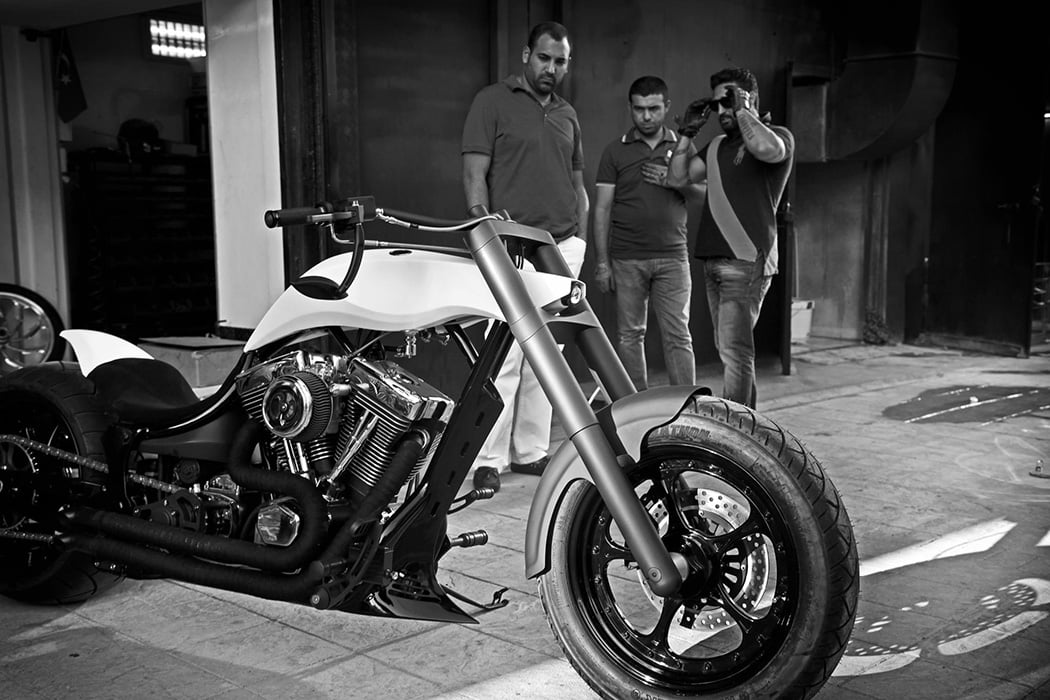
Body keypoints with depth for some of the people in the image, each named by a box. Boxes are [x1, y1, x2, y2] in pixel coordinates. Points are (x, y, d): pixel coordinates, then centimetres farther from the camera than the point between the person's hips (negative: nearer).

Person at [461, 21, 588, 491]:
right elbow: (474, 174, -4)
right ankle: (488, 460, -4)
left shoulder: (567, 115, 21)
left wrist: (580, 239, 12)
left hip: (562, 247, 6)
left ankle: (531, 451, 14)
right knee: (505, 355, -10)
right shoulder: (493, 101, 3)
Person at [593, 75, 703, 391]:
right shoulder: (615, 151, 6)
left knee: (678, 335, -4)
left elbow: (705, 194, 13)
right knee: (629, 336, 3)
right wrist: (602, 261, -3)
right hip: (627, 258, 0)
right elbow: (602, 208, 4)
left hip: (672, 257, 1)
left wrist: (676, 182, -8)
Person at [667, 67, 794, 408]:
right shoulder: (717, 145, 21)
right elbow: (678, 176, 19)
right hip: (713, 261, 8)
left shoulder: (779, 135, -2)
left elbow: (767, 149, -27)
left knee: (735, 349, -14)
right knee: (727, 348, 12)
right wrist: (687, 132, 13)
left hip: (746, 263, -8)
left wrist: (742, 110, -13)